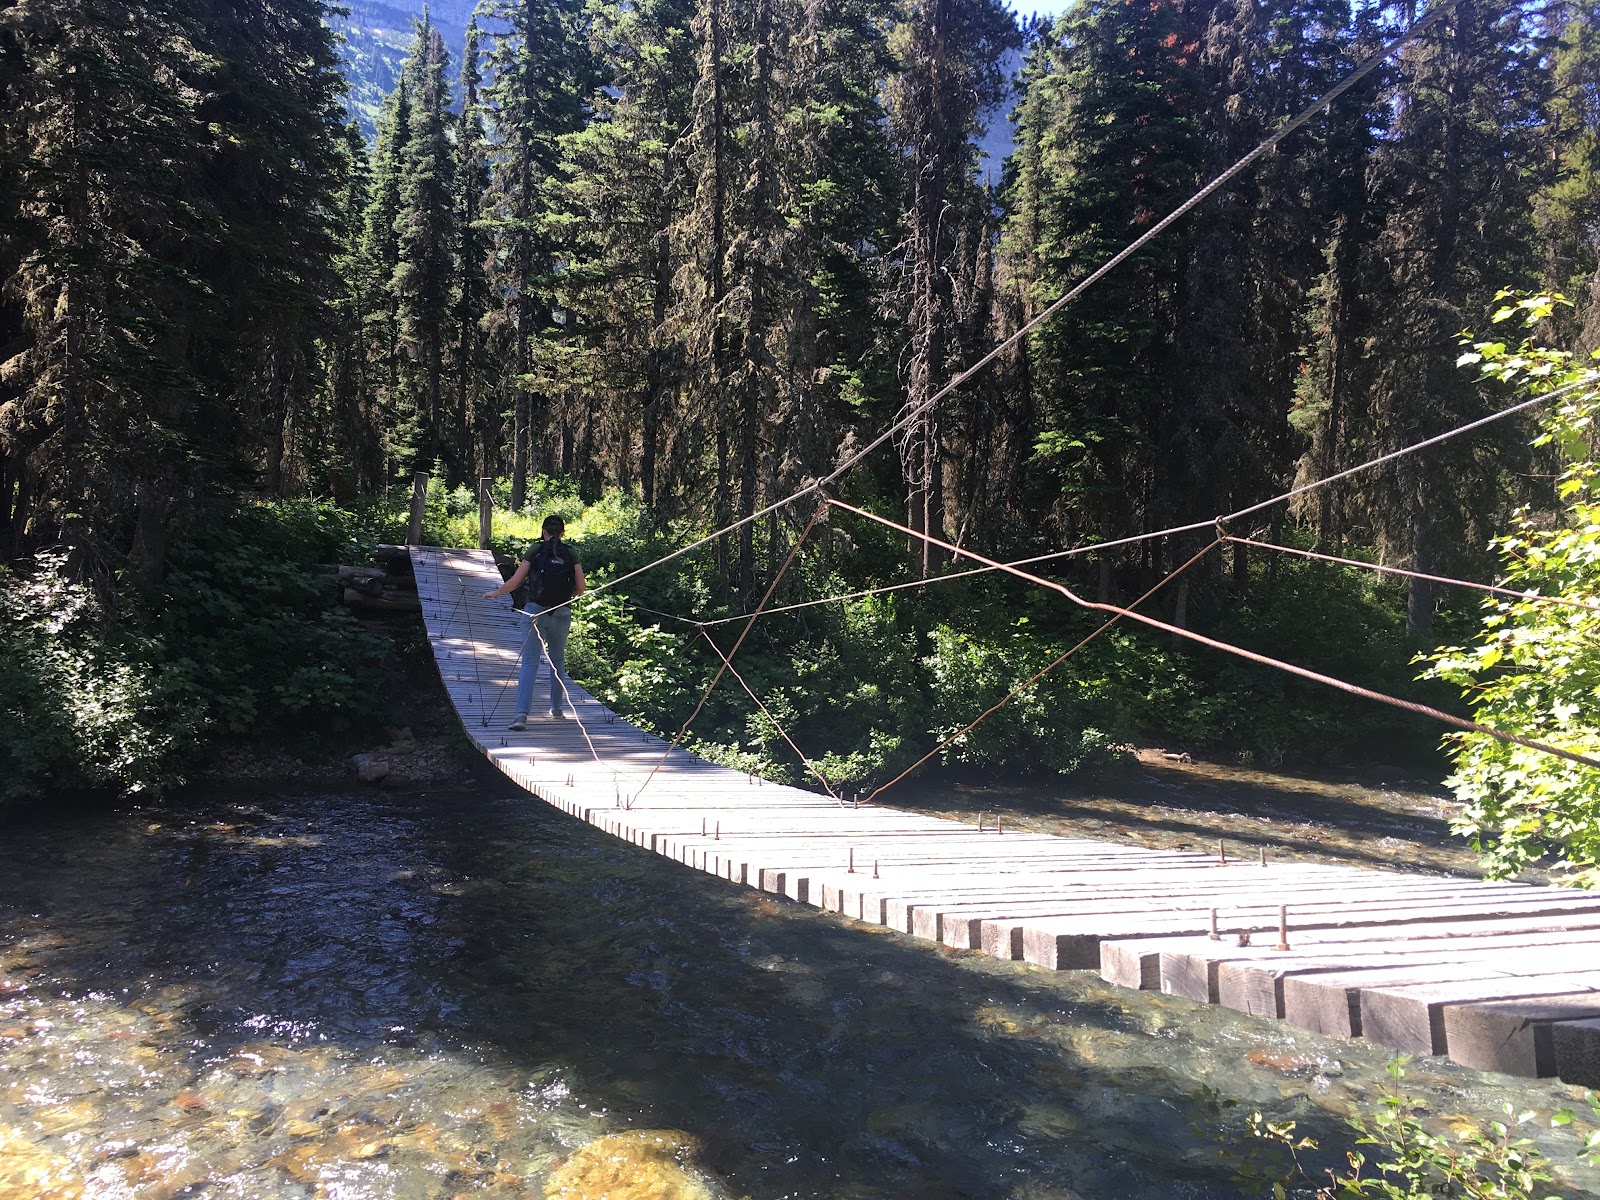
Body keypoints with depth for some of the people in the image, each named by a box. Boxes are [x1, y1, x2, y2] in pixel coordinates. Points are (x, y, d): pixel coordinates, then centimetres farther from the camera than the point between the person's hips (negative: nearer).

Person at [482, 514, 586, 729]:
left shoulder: (534, 551, 1)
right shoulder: (571, 554, 5)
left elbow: (514, 582, 0)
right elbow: (581, 588, 2)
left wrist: (494, 593, 17)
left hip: (536, 610, -2)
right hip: (562, 613, 2)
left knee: (530, 662, -4)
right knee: (557, 660, 19)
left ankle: (522, 713, -17)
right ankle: (557, 709, 29)